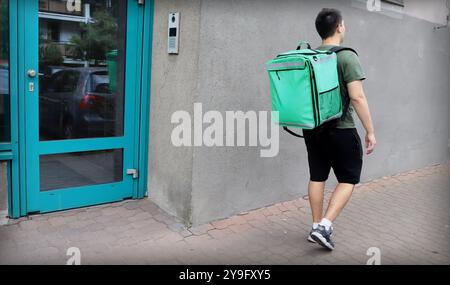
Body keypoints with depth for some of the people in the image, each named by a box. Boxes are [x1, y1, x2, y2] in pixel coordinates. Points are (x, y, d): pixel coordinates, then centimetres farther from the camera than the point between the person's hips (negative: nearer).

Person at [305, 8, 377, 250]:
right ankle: (324, 226, -4)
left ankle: (317, 226, 23)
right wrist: (370, 131, -12)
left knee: (317, 177, 15)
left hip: (313, 129, 6)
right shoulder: (346, 57, -13)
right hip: (340, 130, -6)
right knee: (348, 179, 7)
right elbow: (357, 97, -19)